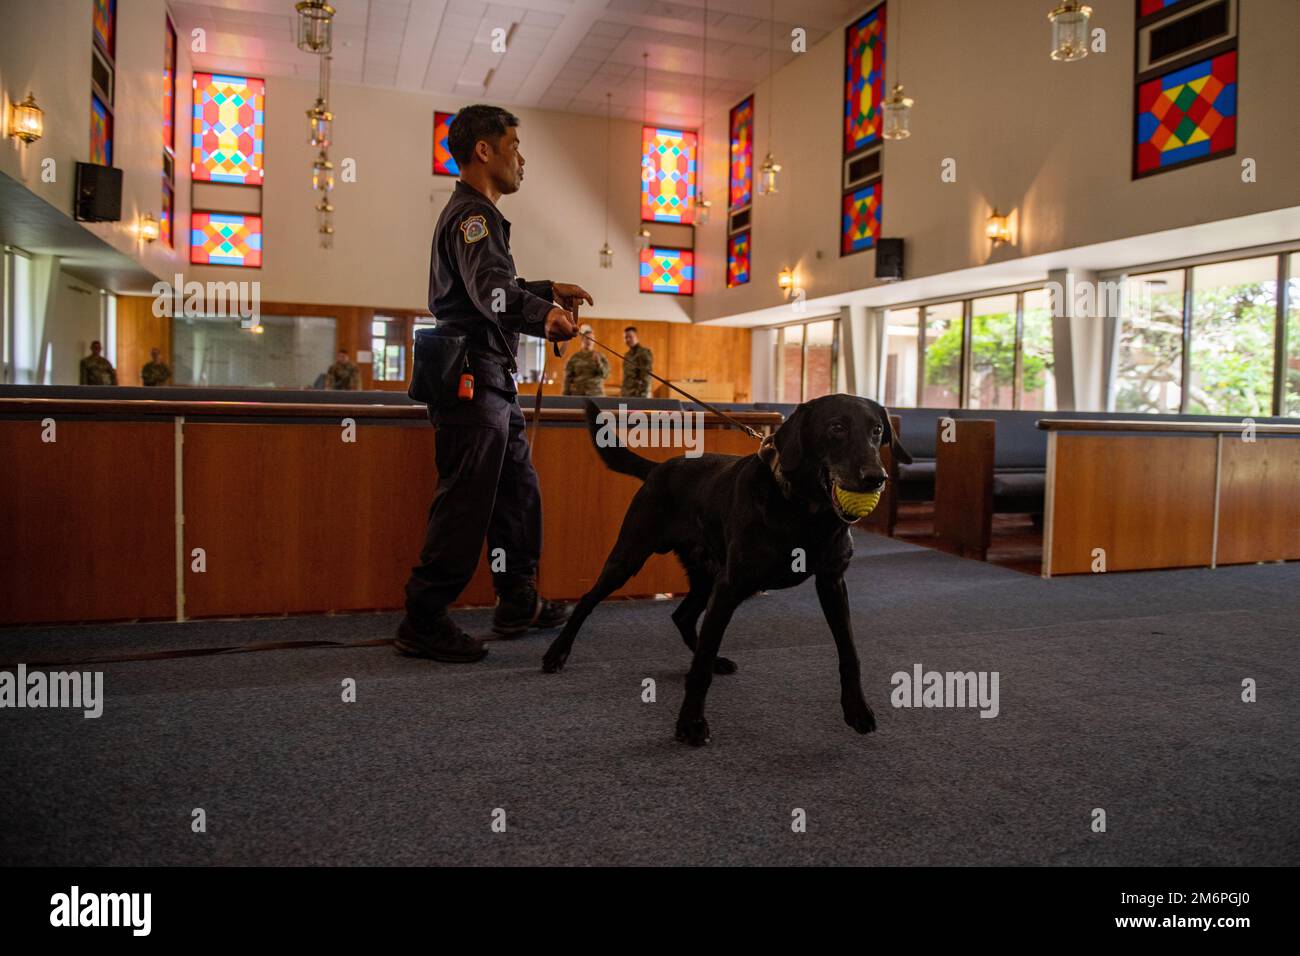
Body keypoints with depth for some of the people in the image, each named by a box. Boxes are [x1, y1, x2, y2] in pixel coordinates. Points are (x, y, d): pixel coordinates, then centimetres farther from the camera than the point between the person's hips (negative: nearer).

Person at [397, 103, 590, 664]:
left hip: (493, 385, 11)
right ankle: (423, 623, 0)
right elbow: (491, 290, -32)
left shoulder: (475, 214, 23)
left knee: (518, 491, 16)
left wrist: (549, 292, 38)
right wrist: (543, 316, -48)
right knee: (465, 503, -9)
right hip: (473, 381, -11)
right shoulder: (472, 213, -12)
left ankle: (518, 603, 27)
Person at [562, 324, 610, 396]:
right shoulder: (575, 358, 5)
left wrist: (598, 362, -16)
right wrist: (566, 397, 0)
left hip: (596, 394, 0)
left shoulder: (600, 357, 6)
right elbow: (568, 378, 5)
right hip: (577, 395, 0)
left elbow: (606, 374, -1)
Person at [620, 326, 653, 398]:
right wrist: (622, 393, 15)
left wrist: (642, 394, -20)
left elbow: (646, 375, -13)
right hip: (626, 395, 7)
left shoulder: (645, 353, -6)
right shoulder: (627, 355, 18)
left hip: (640, 395, -7)